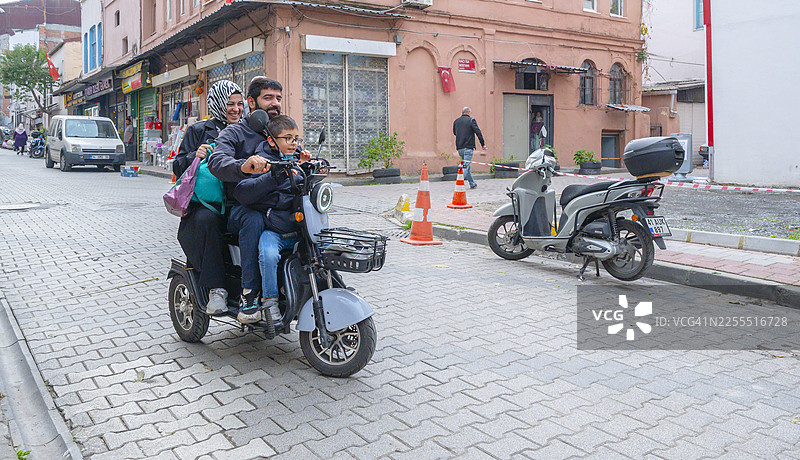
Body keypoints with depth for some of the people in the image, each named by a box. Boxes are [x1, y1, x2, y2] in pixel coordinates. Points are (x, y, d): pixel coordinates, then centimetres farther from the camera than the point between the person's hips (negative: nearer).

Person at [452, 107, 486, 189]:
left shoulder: (456, 121, 10)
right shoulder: (471, 120, -4)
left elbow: (454, 132, 23)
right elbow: (478, 132, -7)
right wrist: (483, 144, -3)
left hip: (459, 147, 6)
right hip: (468, 147, -6)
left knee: (466, 165, 16)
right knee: (466, 165, -8)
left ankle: (472, 184, 24)